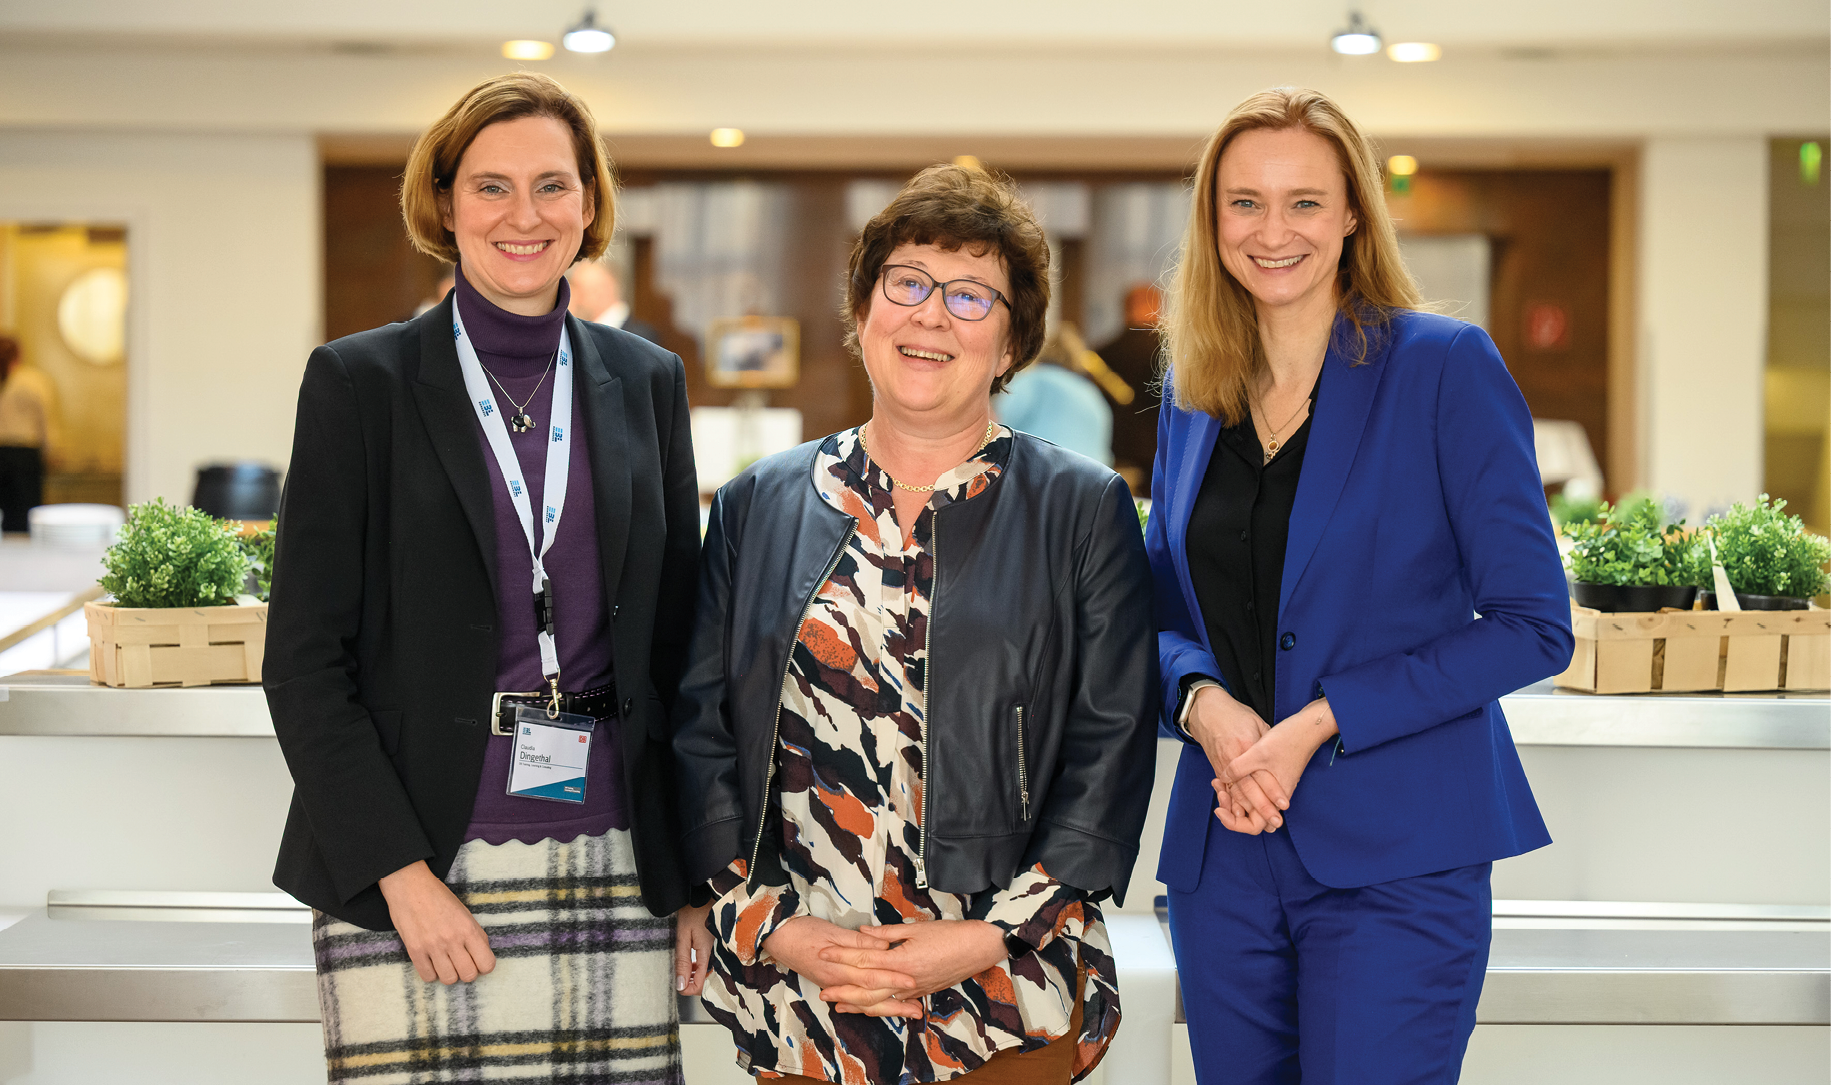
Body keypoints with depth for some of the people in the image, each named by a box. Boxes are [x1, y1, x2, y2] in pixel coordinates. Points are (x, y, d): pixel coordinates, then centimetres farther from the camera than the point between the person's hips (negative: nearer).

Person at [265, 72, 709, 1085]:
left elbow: (675, 645, 14)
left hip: (613, 867, 3)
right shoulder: (359, 382, 1)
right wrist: (402, 875, -12)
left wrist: (694, 871, 8)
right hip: (414, 862, -3)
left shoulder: (645, 382, 11)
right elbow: (303, 661, -3)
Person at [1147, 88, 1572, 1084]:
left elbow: (1533, 626, -8)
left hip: (1394, 852, -5)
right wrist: (1203, 703, -7)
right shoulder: (1195, 396, 10)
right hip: (1223, 848, 5)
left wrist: (1320, 724, -15)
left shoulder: (1445, 368, -6)